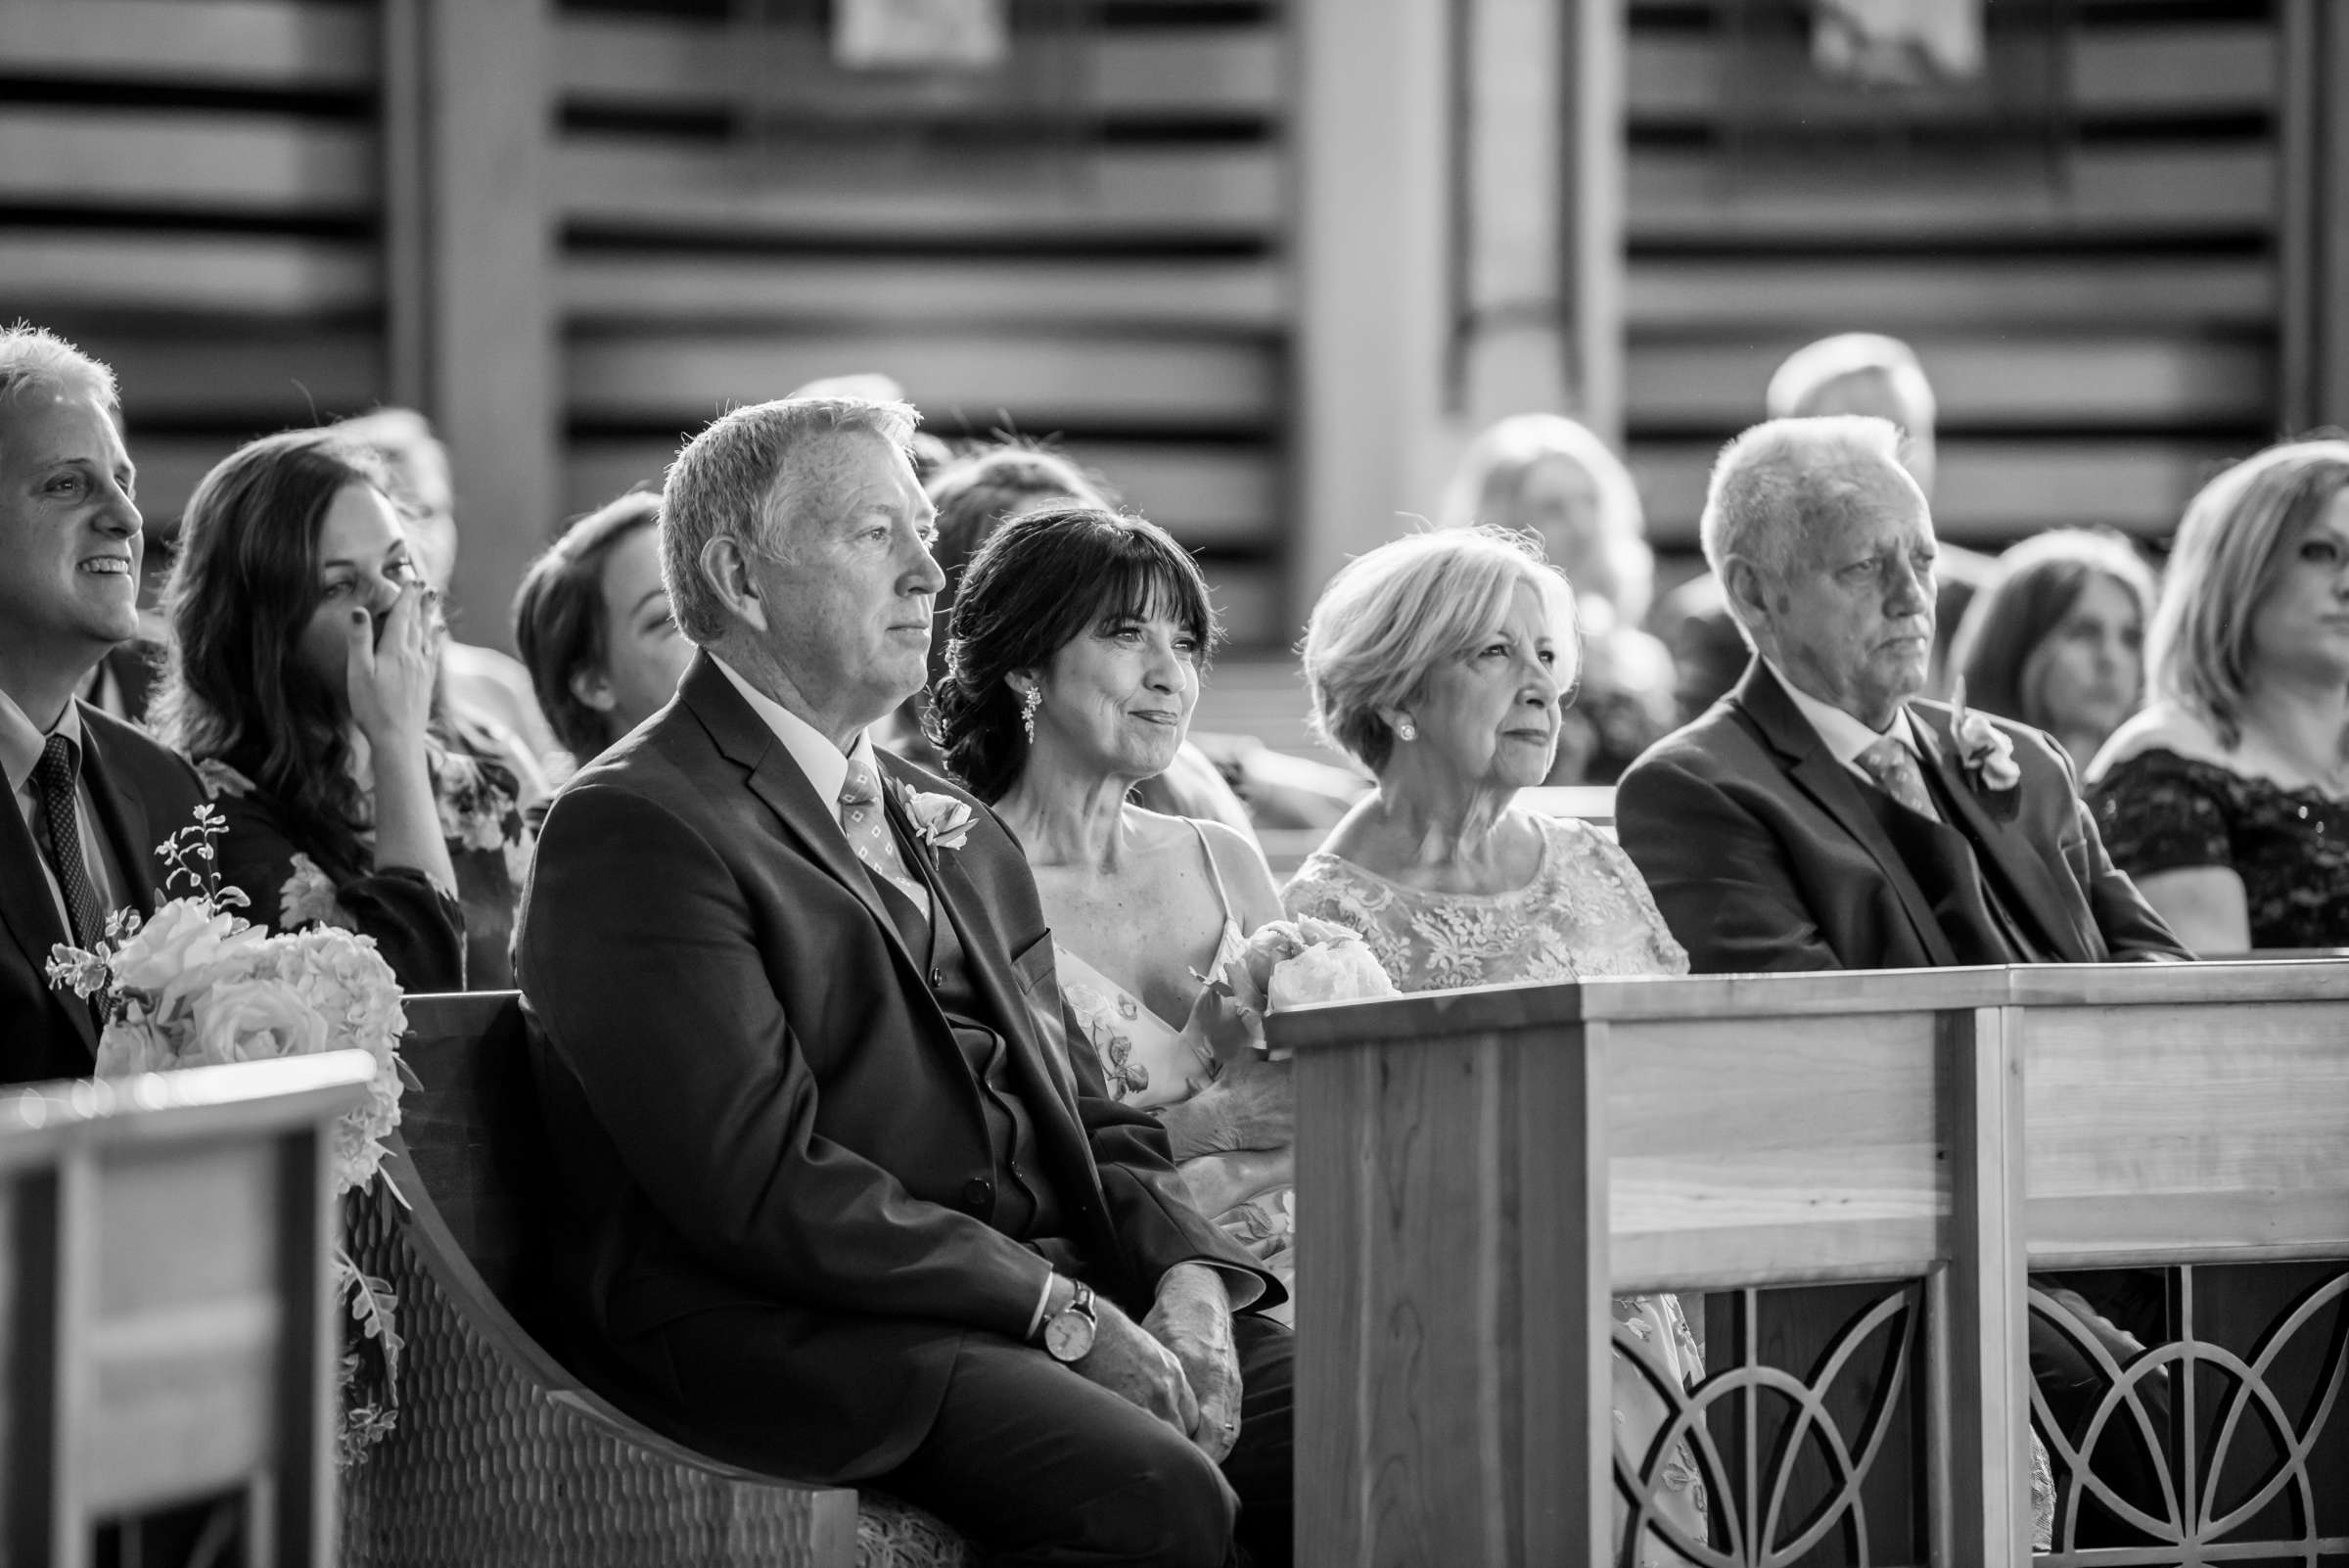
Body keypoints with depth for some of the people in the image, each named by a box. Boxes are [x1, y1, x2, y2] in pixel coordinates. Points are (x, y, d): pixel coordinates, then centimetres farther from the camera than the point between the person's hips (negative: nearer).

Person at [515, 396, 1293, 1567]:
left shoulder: (955, 831, 23)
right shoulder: (635, 828, -5)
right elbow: (759, 1181, -15)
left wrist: (1186, 1278, -1)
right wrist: (1060, 1311, -16)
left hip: (1059, 1296, 8)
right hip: (794, 1329, -8)